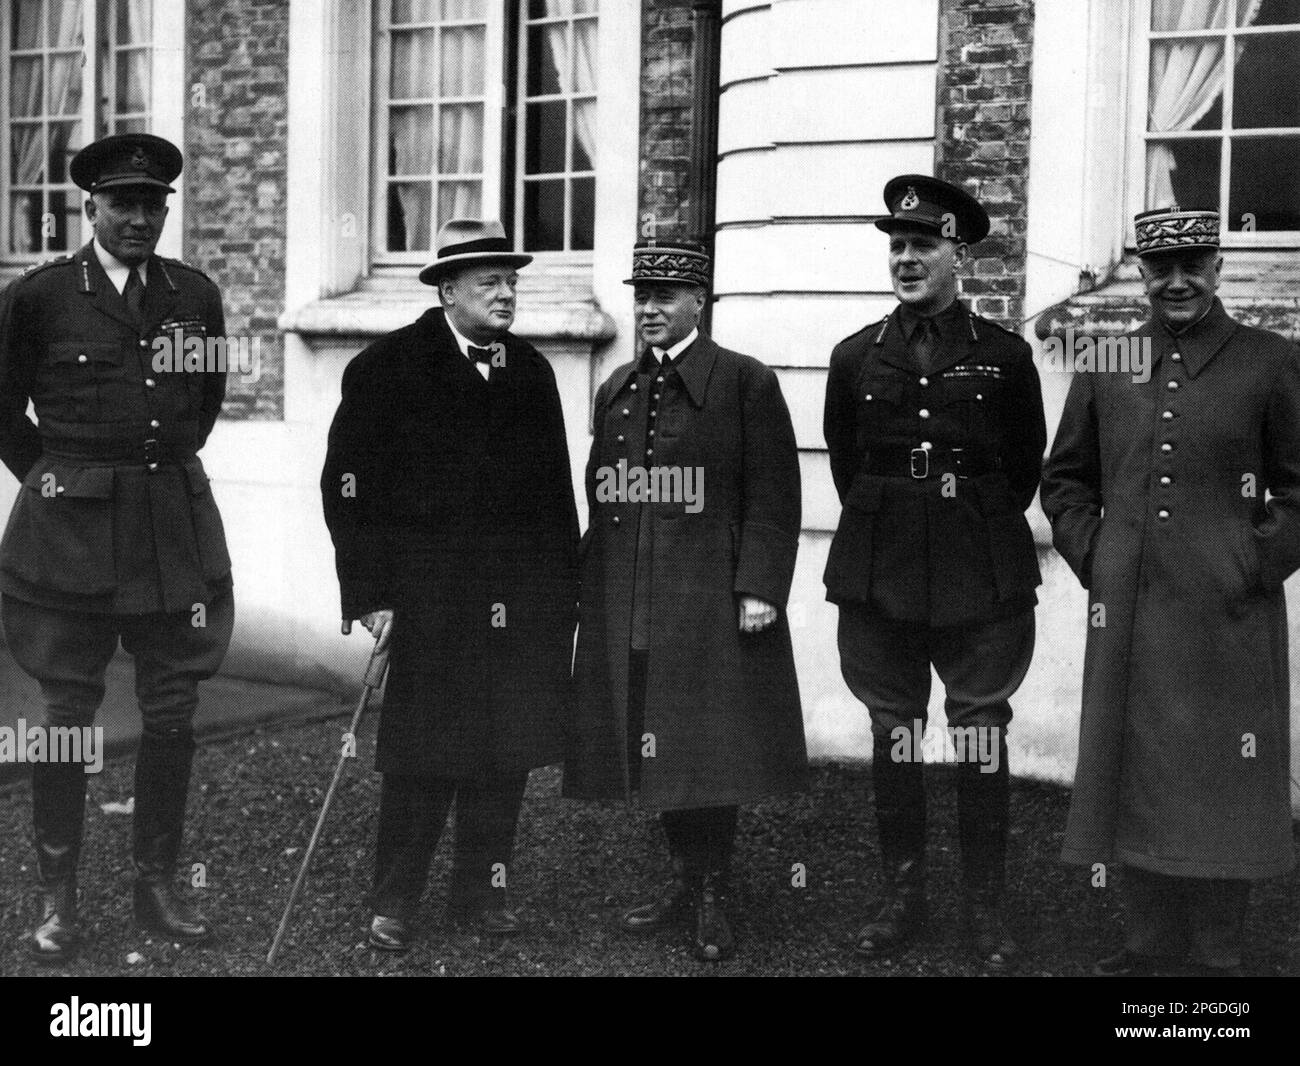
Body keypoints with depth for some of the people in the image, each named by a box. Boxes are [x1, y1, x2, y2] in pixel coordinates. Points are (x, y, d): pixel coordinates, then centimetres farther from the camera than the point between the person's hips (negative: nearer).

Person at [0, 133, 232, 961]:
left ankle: (159, 885, 20)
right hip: (72, 525, -3)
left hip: (176, 522, 3)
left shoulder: (196, 295, 5)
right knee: (68, 715, 4)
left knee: (173, 714, 7)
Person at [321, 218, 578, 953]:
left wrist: (565, 591, 8)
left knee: (505, 757, 9)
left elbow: (556, 490, 13)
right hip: (430, 602, -4)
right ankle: (394, 905, 16)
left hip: (524, 605, 4)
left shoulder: (533, 371, 11)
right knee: (422, 760, 2)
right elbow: (350, 486, -6)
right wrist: (370, 595, -10)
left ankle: (483, 893, 23)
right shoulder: (386, 369, -3)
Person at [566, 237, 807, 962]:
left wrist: (758, 589, -15)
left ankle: (714, 898, 12)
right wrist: (592, 584, 13)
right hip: (628, 604, 6)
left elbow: (773, 498, -8)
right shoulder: (617, 390, 16)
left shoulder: (746, 383, -2)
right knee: (653, 747, 10)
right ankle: (688, 883, 25)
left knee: (711, 746, -1)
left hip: (710, 600, -6)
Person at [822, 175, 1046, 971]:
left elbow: (1027, 465, 11)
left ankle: (987, 911, 14)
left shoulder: (1004, 356, 1)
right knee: (893, 732, 8)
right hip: (880, 572, 2)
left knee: (982, 736, 3)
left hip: (983, 575, -2)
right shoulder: (856, 357, 6)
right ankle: (903, 898, 20)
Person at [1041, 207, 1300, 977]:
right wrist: (1093, 558, 5)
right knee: (1134, 782, 9)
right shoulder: (1107, 363, 8)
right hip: (1128, 617, 3)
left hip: (1228, 618, -3)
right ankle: (1152, 945, 23)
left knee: (1225, 789, 4)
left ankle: (1217, 955, 17)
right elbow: (1065, 479, 16)